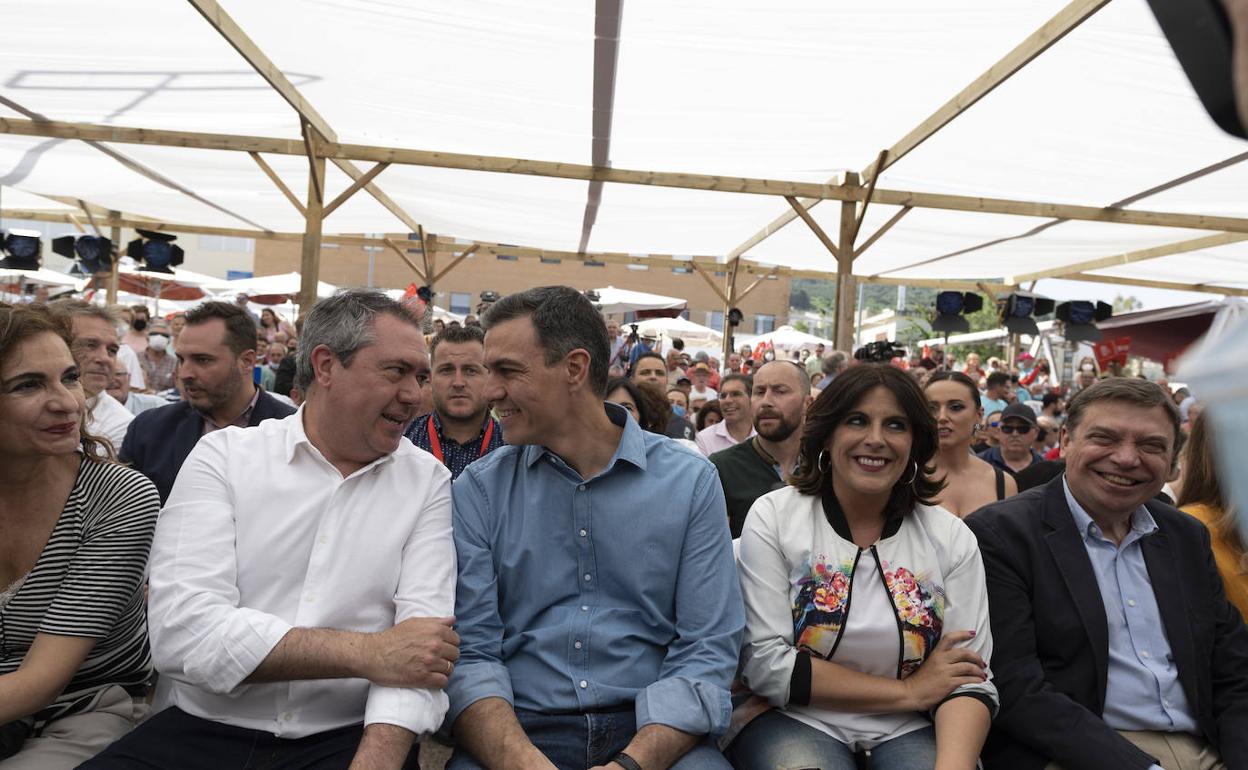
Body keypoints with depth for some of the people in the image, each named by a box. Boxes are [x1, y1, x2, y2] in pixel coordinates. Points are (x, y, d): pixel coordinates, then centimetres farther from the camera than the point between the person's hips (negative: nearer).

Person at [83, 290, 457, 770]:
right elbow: (181, 629, -11)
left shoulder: (428, 483, 3)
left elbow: (419, 654, -6)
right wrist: (367, 653, -15)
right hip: (203, 731, 1)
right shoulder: (223, 456, 1)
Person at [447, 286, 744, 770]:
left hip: (650, 731, 1)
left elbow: (707, 650, -3)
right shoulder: (479, 490, 3)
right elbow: (471, 650, -3)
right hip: (519, 727, 0)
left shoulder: (690, 481, 1)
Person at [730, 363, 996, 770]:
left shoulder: (952, 537, 3)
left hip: (908, 734, 2)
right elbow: (764, 664, -10)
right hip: (794, 723, -1)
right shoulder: (773, 518, -5)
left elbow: (969, 681, -2)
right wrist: (908, 691, -10)